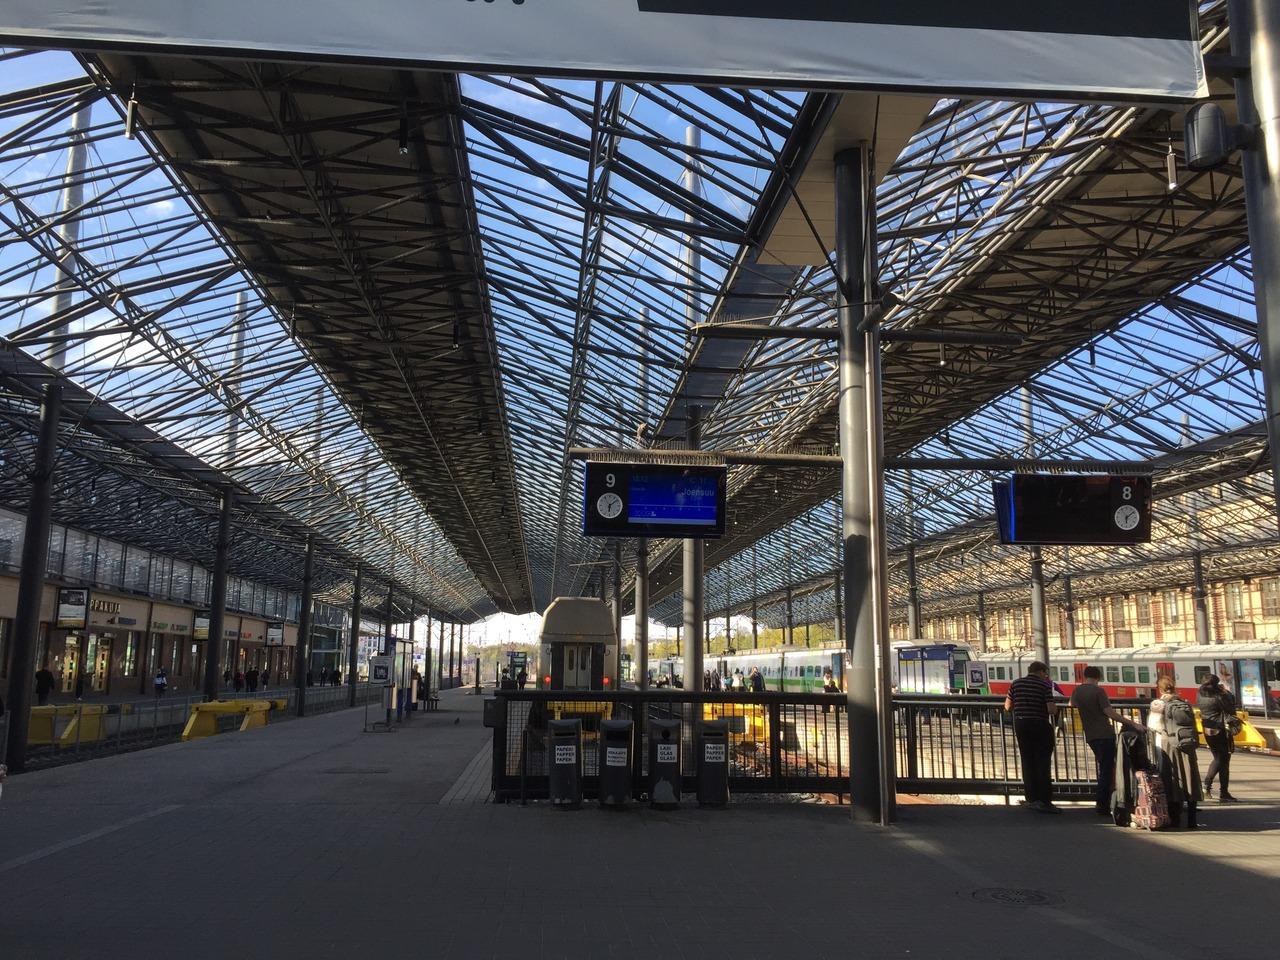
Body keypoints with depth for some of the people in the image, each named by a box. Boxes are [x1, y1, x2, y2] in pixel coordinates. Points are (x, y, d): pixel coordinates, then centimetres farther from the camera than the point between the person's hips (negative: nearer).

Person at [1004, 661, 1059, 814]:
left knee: (1027, 762, 11)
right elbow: (1051, 709, -16)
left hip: (1021, 725, 4)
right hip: (1040, 726, -4)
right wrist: (1055, 708, 6)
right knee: (1043, 763, -1)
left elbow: (1008, 706, 7)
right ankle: (1044, 801, -5)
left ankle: (1031, 799, 15)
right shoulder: (1045, 685, -8)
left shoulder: (1016, 684, 5)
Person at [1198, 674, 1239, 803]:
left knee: (1218, 759, 20)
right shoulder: (1218, 697, -19)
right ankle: (1224, 794, 8)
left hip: (1207, 731, 6)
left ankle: (1207, 783, 7)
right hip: (1221, 731, -6)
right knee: (1224, 761, 4)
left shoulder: (1200, 696, -3)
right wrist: (1226, 692, 0)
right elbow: (1231, 707, -11)